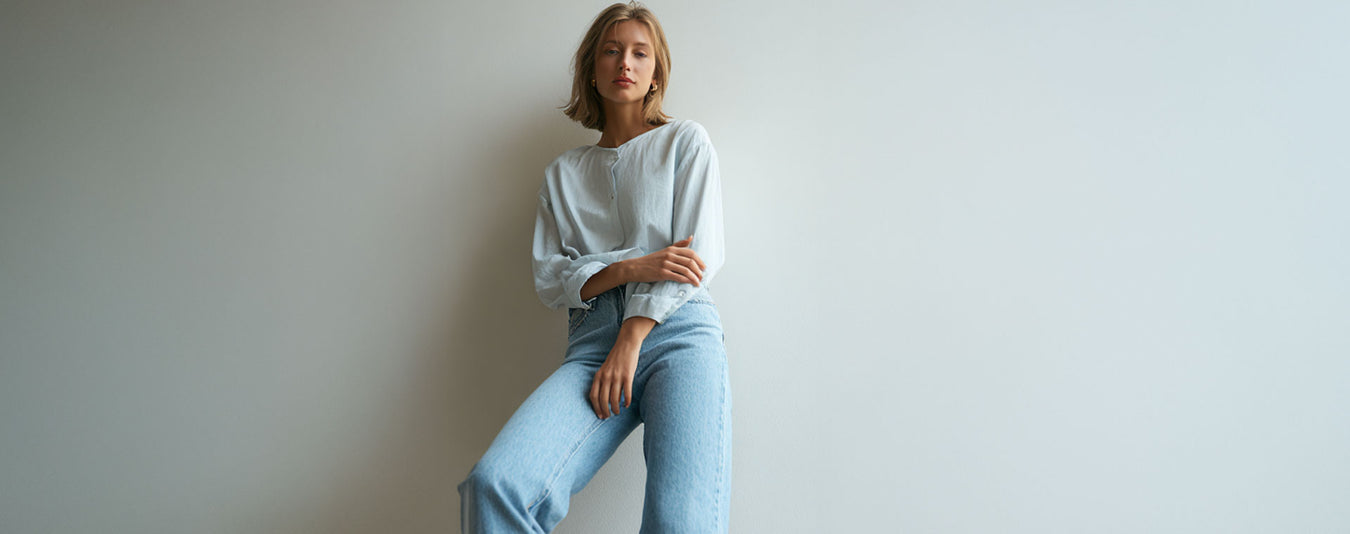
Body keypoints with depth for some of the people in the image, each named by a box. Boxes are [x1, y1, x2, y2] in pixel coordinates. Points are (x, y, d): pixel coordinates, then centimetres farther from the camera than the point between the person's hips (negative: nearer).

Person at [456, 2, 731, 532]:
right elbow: (549, 278, 13)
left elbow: (699, 253, 4)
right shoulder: (563, 173, 24)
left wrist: (631, 341, -7)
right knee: (494, 483, -27)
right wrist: (632, 268, -6)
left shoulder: (685, 141, 16)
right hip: (592, 340, 3)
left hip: (678, 332, -2)